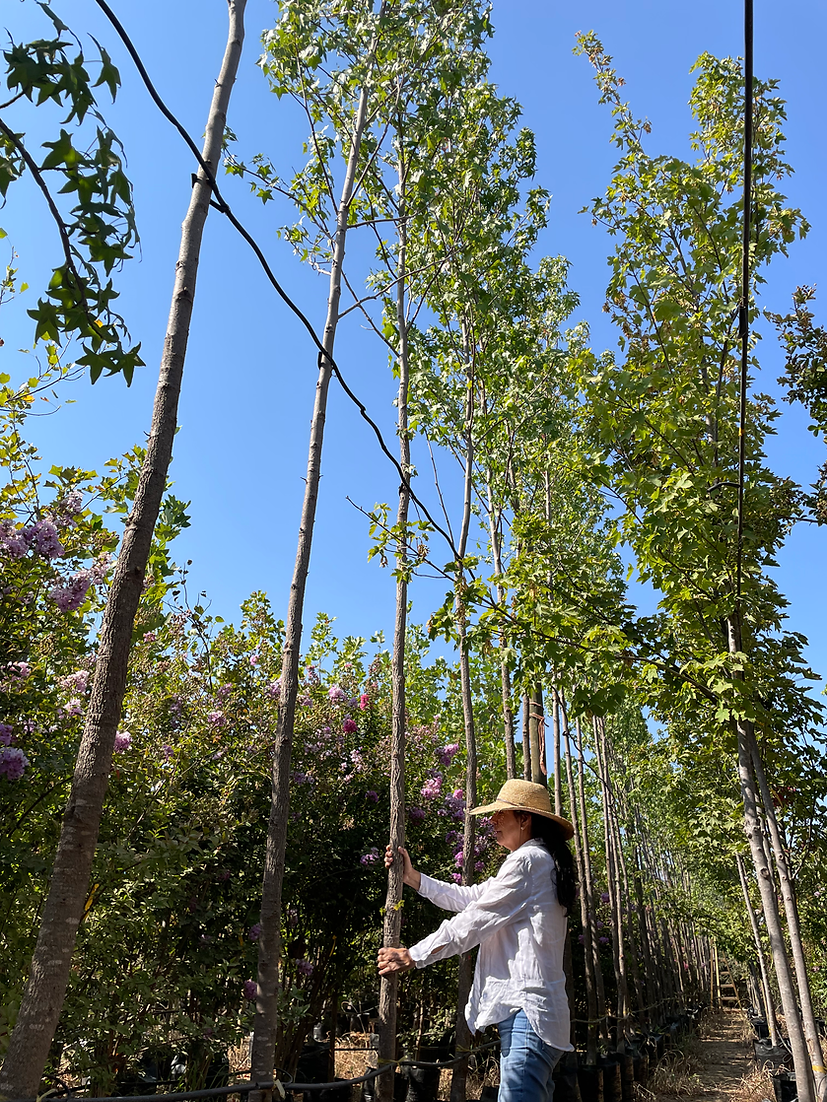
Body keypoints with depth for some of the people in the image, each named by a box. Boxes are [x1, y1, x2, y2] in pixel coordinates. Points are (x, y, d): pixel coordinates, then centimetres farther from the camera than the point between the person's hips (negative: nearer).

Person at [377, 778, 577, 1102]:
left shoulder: (527, 860, -12)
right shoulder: (543, 863, 21)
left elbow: (473, 921, -14)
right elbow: (469, 897, 20)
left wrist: (413, 955, -7)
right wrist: (412, 877, 15)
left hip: (527, 1008, -11)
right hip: (526, 1010, 11)